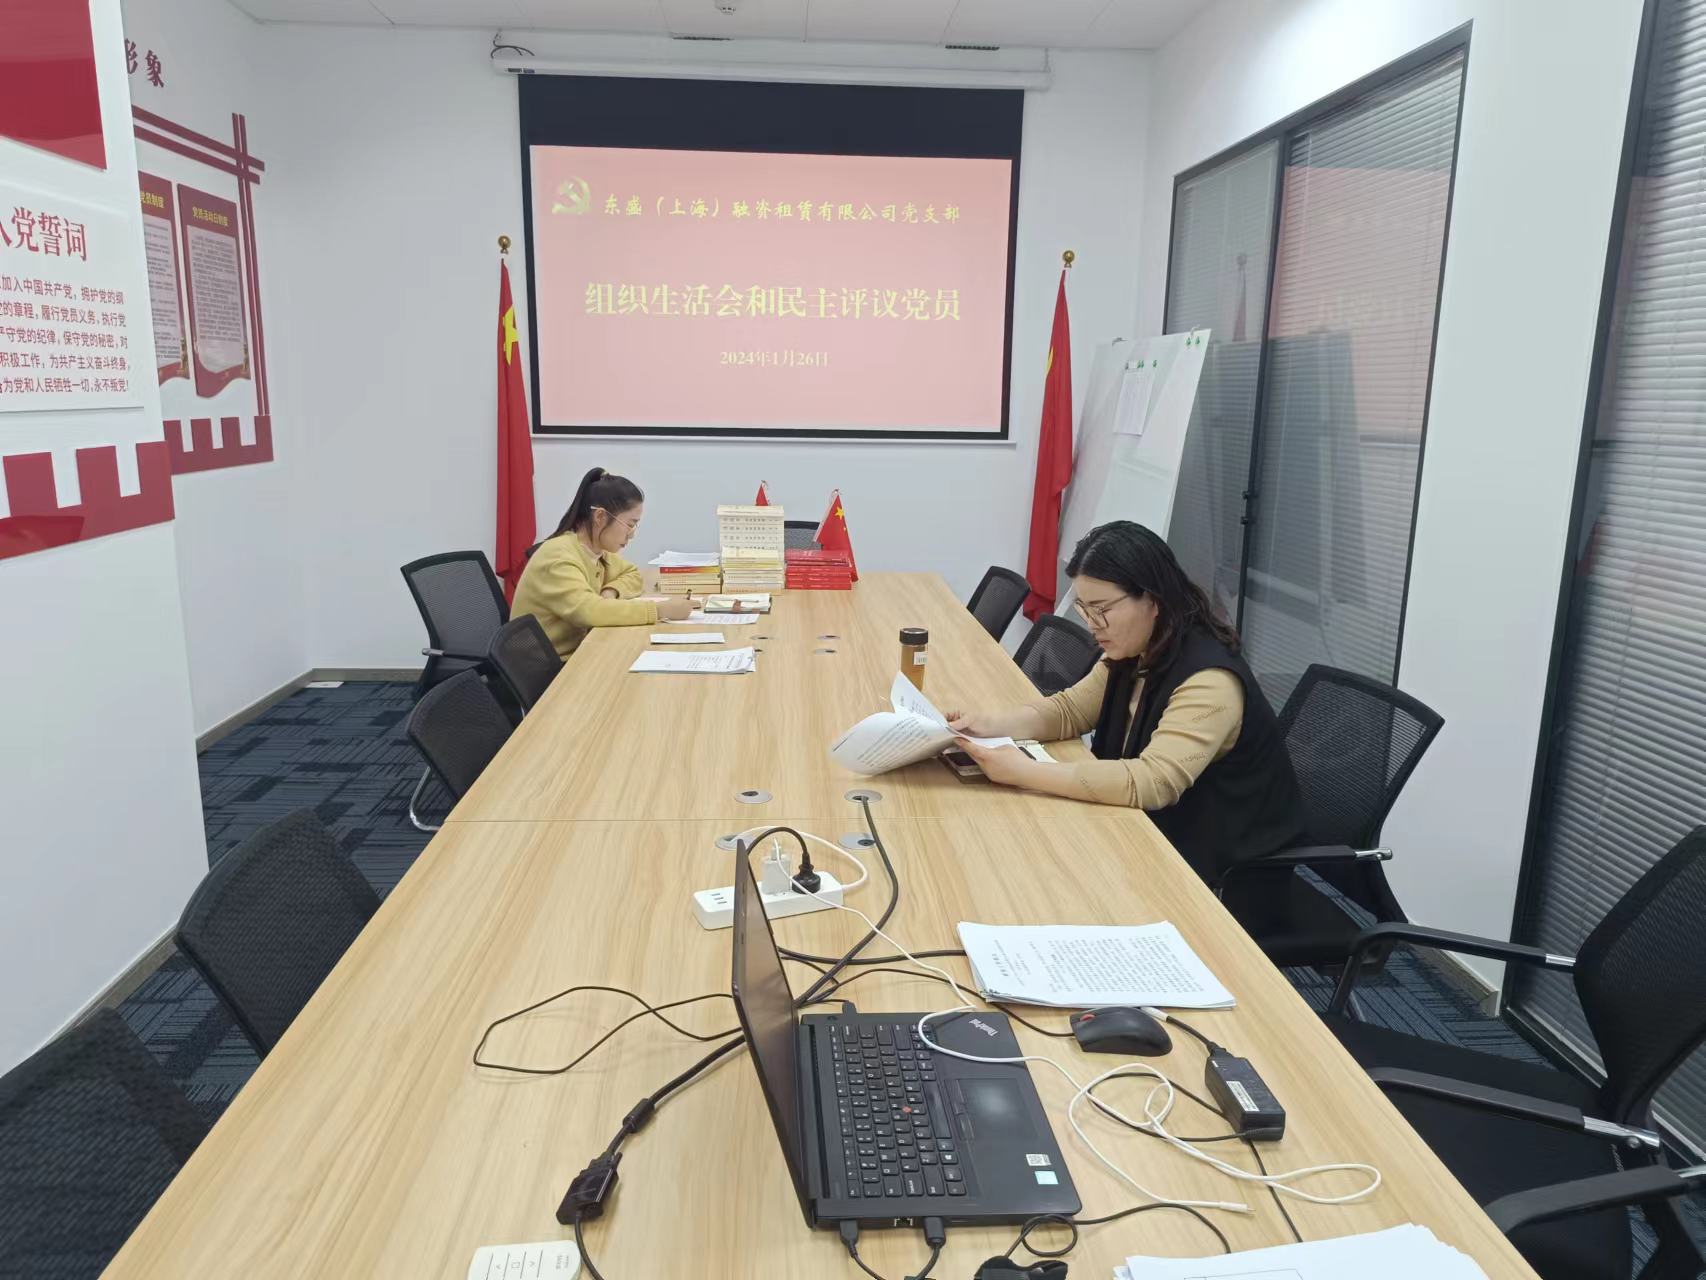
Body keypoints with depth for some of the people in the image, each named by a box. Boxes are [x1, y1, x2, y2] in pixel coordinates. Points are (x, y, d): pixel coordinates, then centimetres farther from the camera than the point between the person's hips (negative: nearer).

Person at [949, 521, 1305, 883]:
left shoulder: (1209, 681, -29)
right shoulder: (1132, 656, -1)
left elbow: (1151, 782, -38)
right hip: (1154, 834, 7)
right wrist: (991, 723, -12)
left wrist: (1026, 772, -38)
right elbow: (1069, 710, 7)